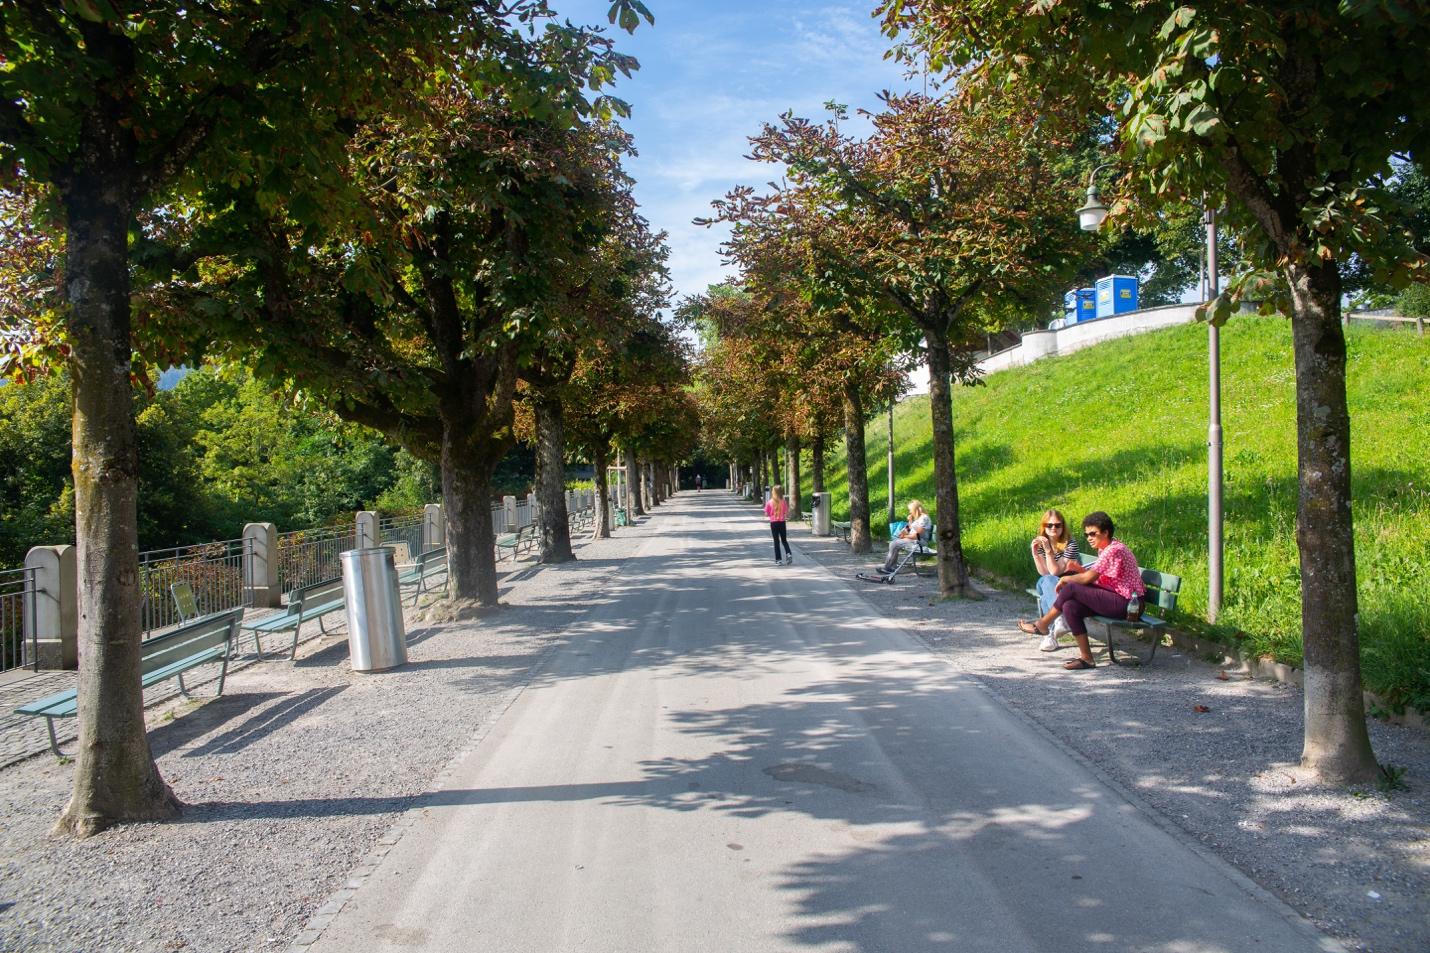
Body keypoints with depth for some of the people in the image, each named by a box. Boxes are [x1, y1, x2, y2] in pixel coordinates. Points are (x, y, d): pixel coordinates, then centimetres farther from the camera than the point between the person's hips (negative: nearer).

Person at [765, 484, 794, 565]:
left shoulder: (769, 502, -10)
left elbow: (766, 514, -7)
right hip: (782, 522, 1)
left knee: (776, 541, 6)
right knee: (784, 540, 17)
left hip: (773, 523, -1)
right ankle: (788, 554, -5)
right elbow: (787, 513, -6)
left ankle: (778, 560, 4)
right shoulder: (784, 502, -7)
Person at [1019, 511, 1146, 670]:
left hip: (1125, 603, -10)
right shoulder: (1104, 548, 15)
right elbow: (1095, 577, 12)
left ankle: (1042, 625, 3)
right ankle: (1086, 658, -6)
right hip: (1118, 600, 10)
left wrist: (1065, 579, -4)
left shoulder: (1114, 550, -17)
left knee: (1071, 588, -16)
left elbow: (1088, 578, -19)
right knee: (1070, 607, -9)